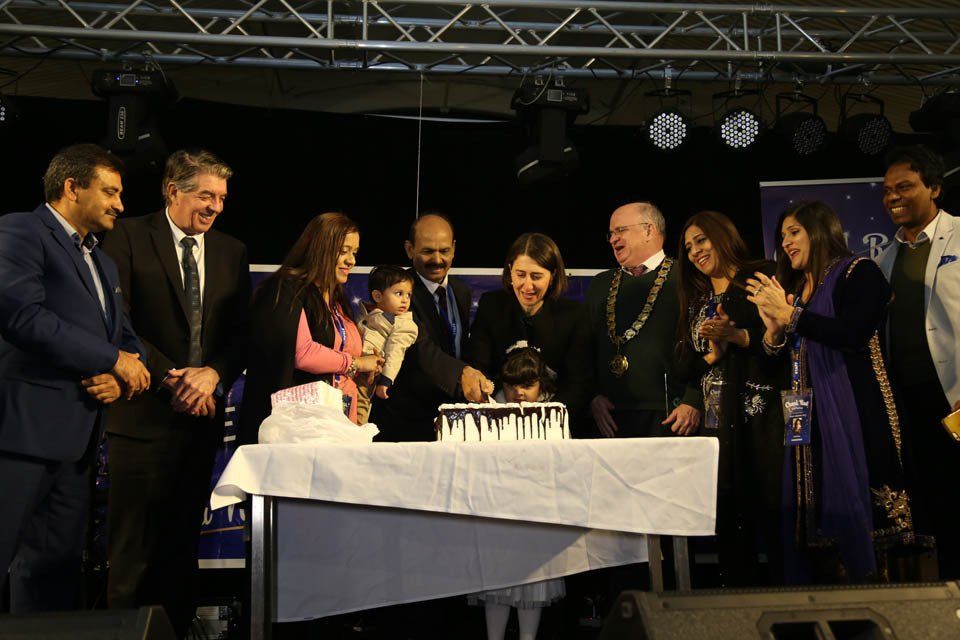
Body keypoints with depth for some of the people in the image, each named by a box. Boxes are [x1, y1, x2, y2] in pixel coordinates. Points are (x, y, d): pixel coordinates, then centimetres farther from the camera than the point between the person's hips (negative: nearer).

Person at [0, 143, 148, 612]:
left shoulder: (104, 263, 24)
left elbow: (126, 337, 22)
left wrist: (119, 379, -2)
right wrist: (112, 359, -14)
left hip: (76, 434, 8)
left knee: (57, 565, 11)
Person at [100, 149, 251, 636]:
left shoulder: (231, 252, 13)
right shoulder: (129, 238, -1)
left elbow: (240, 333, 10)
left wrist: (214, 374, -8)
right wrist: (169, 376, -14)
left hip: (202, 413, 4)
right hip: (145, 412, -4)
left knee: (183, 542, 11)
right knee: (134, 545, 0)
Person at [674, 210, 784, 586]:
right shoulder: (696, 302, 22)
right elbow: (684, 367, 16)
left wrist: (736, 336, -15)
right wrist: (713, 353, -2)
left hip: (760, 413, -5)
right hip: (716, 421, 5)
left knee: (772, 510, -9)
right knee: (729, 517, 4)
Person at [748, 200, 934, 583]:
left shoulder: (859, 273, -1)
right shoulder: (795, 290, 19)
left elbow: (853, 334, -18)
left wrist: (790, 315, -16)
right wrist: (773, 329, -3)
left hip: (855, 418, -6)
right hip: (809, 422, 7)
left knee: (855, 507, -8)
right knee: (813, 516, 4)